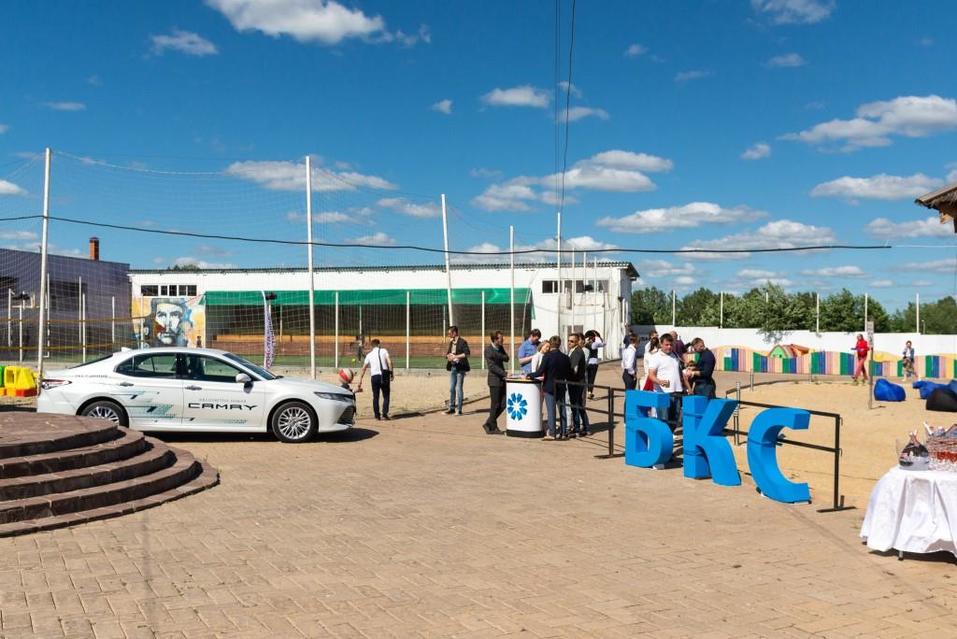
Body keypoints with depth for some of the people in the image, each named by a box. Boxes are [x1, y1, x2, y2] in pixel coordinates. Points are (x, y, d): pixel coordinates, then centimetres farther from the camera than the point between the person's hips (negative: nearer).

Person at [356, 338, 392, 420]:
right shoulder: (384, 351, 6)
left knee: (375, 397, 12)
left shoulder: (369, 355, 11)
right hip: (385, 375, -2)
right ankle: (384, 414, 1)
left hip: (375, 376, 2)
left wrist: (359, 382, 10)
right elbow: (389, 362, -9)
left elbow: (363, 369, 9)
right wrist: (391, 373, -2)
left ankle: (377, 415, 11)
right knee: (386, 396, 8)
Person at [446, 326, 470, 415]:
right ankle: (451, 408, 17)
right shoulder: (451, 343, 14)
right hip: (452, 367, 7)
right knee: (451, 388, 9)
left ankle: (459, 409, 3)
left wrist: (455, 356, -23)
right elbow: (448, 353, 23)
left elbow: (467, 353, -21)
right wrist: (448, 356, -1)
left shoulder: (462, 342, -9)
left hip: (460, 368, -7)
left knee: (459, 388, -3)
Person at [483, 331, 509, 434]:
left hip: (501, 379, 8)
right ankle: (492, 428, 12)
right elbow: (492, 366, -17)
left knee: (503, 404, 7)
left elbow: (506, 358, -1)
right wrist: (504, 373, -19)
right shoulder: (488, 349, -12)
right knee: (495, 405, -1)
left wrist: (497, 354, -17)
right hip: (494, 380, -8)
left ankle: (489, 424, 19)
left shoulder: (500, 348, 11)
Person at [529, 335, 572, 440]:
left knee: (551, 411, 0)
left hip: (549, 387, -4)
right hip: (561, 388, 4)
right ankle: (563, 432, 14)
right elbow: (569, 375, 6)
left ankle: (551, 433, 1)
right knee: (562, 409, 11)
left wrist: (529, 375, -2)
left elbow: (540, 372, -16)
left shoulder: (548, 356, -14)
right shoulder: (565, 357, 1)